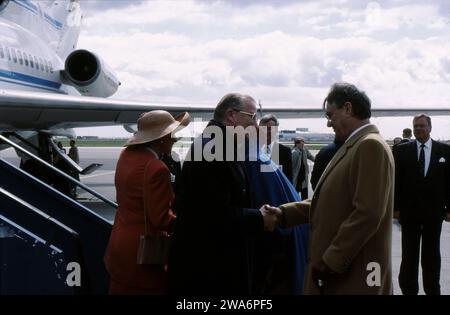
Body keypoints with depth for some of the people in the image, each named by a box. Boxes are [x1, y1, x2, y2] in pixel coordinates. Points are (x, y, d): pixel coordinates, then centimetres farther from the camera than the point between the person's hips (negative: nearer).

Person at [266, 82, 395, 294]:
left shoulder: (371, 146, -15)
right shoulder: (353, 146, 15)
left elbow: (367, 214, -22)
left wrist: (330, 263, -19)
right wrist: (284, 213, 4)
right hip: (335, 271, 8)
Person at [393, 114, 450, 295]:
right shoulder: (402, 150, 1)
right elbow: (396, 180, 0)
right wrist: (396, 207, -4)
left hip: (434, 212, 0)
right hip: (409, 210, 0)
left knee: (432, 254, 10)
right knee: (409, 254, 6)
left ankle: (432, 289, 21)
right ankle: (409, 289, 16)